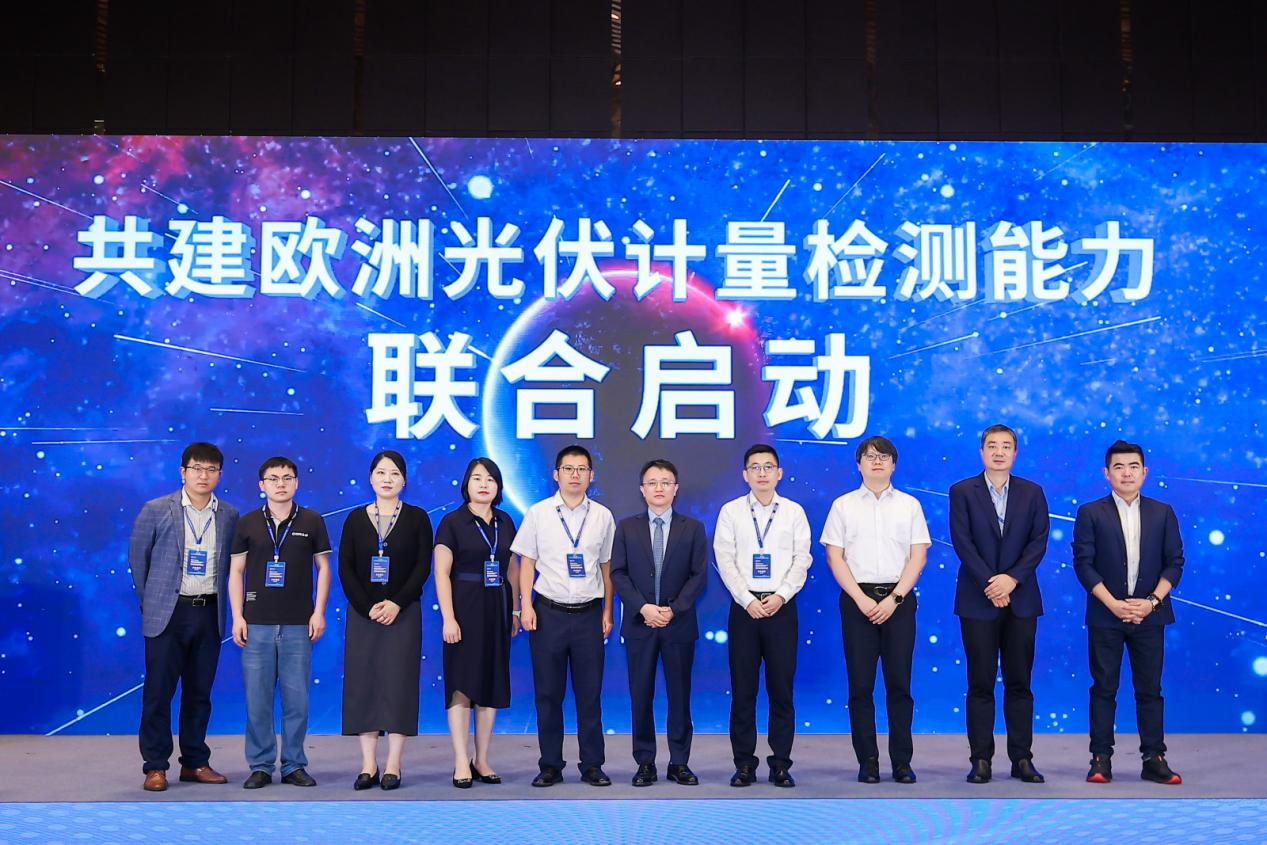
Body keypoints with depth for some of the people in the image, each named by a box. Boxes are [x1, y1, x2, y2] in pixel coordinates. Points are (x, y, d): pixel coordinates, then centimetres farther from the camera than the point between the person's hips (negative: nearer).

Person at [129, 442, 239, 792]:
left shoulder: (229, 515, 5)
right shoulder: (156, 510, -2)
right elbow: (137, 557, 5)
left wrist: (217, 600, 7)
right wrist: (150, 599, 7)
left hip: (209, 613, 3)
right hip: (168, 612, -3)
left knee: (200, 691, 9)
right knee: (159, 691, 0)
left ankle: (195, 763, 19)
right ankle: (155, 766, 9)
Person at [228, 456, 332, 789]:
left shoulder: (312, 521, 4)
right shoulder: (247, 523, 5)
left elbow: (323, 567, 8)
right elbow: (236, 571, 8)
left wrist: (319, 612, 0)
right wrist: (237, 616, 1)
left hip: (298, 624, 0)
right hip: (257, 624, 0)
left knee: (297, 698, 3)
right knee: (257, 699, 2)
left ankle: (294, 765, 14)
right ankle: (260, 766, 13)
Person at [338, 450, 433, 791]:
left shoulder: (416, 517, 2)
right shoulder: (355, 519, 7)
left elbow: (423, 566, -3)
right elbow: (345, 568, 2)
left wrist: (397, 604, -14)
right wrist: (367, 607, -10)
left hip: (403, 613, -2)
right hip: (362, 613, 2)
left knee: (398, 684, -2)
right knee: (363, 684, 1)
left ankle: (393, 766, 4)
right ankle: (369, 766, 7)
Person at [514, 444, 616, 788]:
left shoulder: (603, 516, 6)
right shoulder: (538, 513, 2)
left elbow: (606, 566, 10)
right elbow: (527, 563, 4)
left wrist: (608, 611, 6)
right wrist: (526, 605, -5)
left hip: (589, 613, 1)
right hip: (548, 612, -1)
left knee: (590, 694, 4)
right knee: (548, 693, 5)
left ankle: (592, 765, 13)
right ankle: (550, 765, 14)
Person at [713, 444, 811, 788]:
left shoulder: (794, 512, 5)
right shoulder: (731, 511, 4)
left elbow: (802, 560, 1)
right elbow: (725, 560, -1)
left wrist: (780, 595, -11)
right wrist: (748, 600, -10)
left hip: (782, 607, 0)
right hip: (744, 607, 0)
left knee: (782, 688, 3)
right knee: (742, 689, 3)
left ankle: (780, 764, 11)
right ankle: (744, 764, 11)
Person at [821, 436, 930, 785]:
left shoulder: (909, 505, 8)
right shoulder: (843, 505, 7)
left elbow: (918, 557, 2)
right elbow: (834, 557, 2)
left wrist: (894, 599, -8)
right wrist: (862, 599, -7)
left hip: (898, 600, 0)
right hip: (857, 599, 0)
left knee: (899, 683, 2)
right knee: (860, 684, 1)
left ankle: (902, 761, 8)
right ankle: (867, 761, 7)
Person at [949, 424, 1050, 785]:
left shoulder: (1032, 492, 9)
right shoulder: (962, 492, 3)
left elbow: (1039, 540, 1)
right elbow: (962, 542, -5)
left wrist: (1012, 578, -12)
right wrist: (990, 585, -13)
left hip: (1021, 599, 2)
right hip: (977, 600, -2)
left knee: (1019, 683, 5)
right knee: (981, 684, 1)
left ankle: (1022, 758, 11)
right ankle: (981, 760, 5)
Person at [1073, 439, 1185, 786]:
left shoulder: (1162, 512, 7)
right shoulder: (1090, 513, 1)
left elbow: (1174, 562, 5)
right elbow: (1083, 563, -3)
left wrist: (1152, 601, -9)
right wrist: (1114, 604, -12)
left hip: (1149, 614, 2)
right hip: (1105, 615, -1)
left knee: (1150, 689, 5)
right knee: (1104, 688, 2)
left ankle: (1154, 759, 11)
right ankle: (1101, 759, 6)